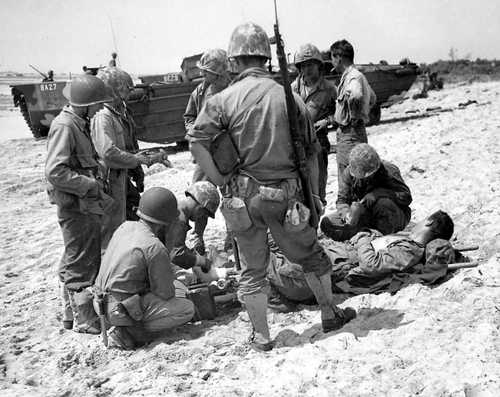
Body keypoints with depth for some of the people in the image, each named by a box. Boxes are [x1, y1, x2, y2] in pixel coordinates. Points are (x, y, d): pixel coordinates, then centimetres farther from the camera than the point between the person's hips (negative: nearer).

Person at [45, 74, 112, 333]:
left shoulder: (80, 124, 13)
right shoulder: (65, 126, -18)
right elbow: (55, 172, -25)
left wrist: (97, 184, 8)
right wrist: (91, 186, -22)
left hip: (86, 205, 10)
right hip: (75, 207, -10)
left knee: (73, 261, 19)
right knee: (82, 263, -1)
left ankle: (70, 312, 32)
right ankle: (82, 319, 10)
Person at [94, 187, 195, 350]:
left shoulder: (125, 226, 3)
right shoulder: (155, 248, -21)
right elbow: (166, 292, -13)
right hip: (122, 310, -9)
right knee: (187, 308, -7)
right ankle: (127, 333, -6)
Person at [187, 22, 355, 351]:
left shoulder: (224, 99, -6)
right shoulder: (289, 97, -1)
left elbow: (196, 141, -14)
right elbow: (311, 151, 4)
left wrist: (220, 181, -6)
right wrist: (313, 193, 15)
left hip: (244, 194, -1)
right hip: (286, 194, 1)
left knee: (252, 269, 13)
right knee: (311, 255, 21)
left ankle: (262, 336, 21)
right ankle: (331, 315, 34)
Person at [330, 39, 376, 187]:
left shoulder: (354, 77, -17)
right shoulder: (356, 75, 15)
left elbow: (356, 95, -40)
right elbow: (372, 98, 30)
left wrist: (354, 117, -25)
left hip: (351, 134, -10)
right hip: (345, 132, 10)